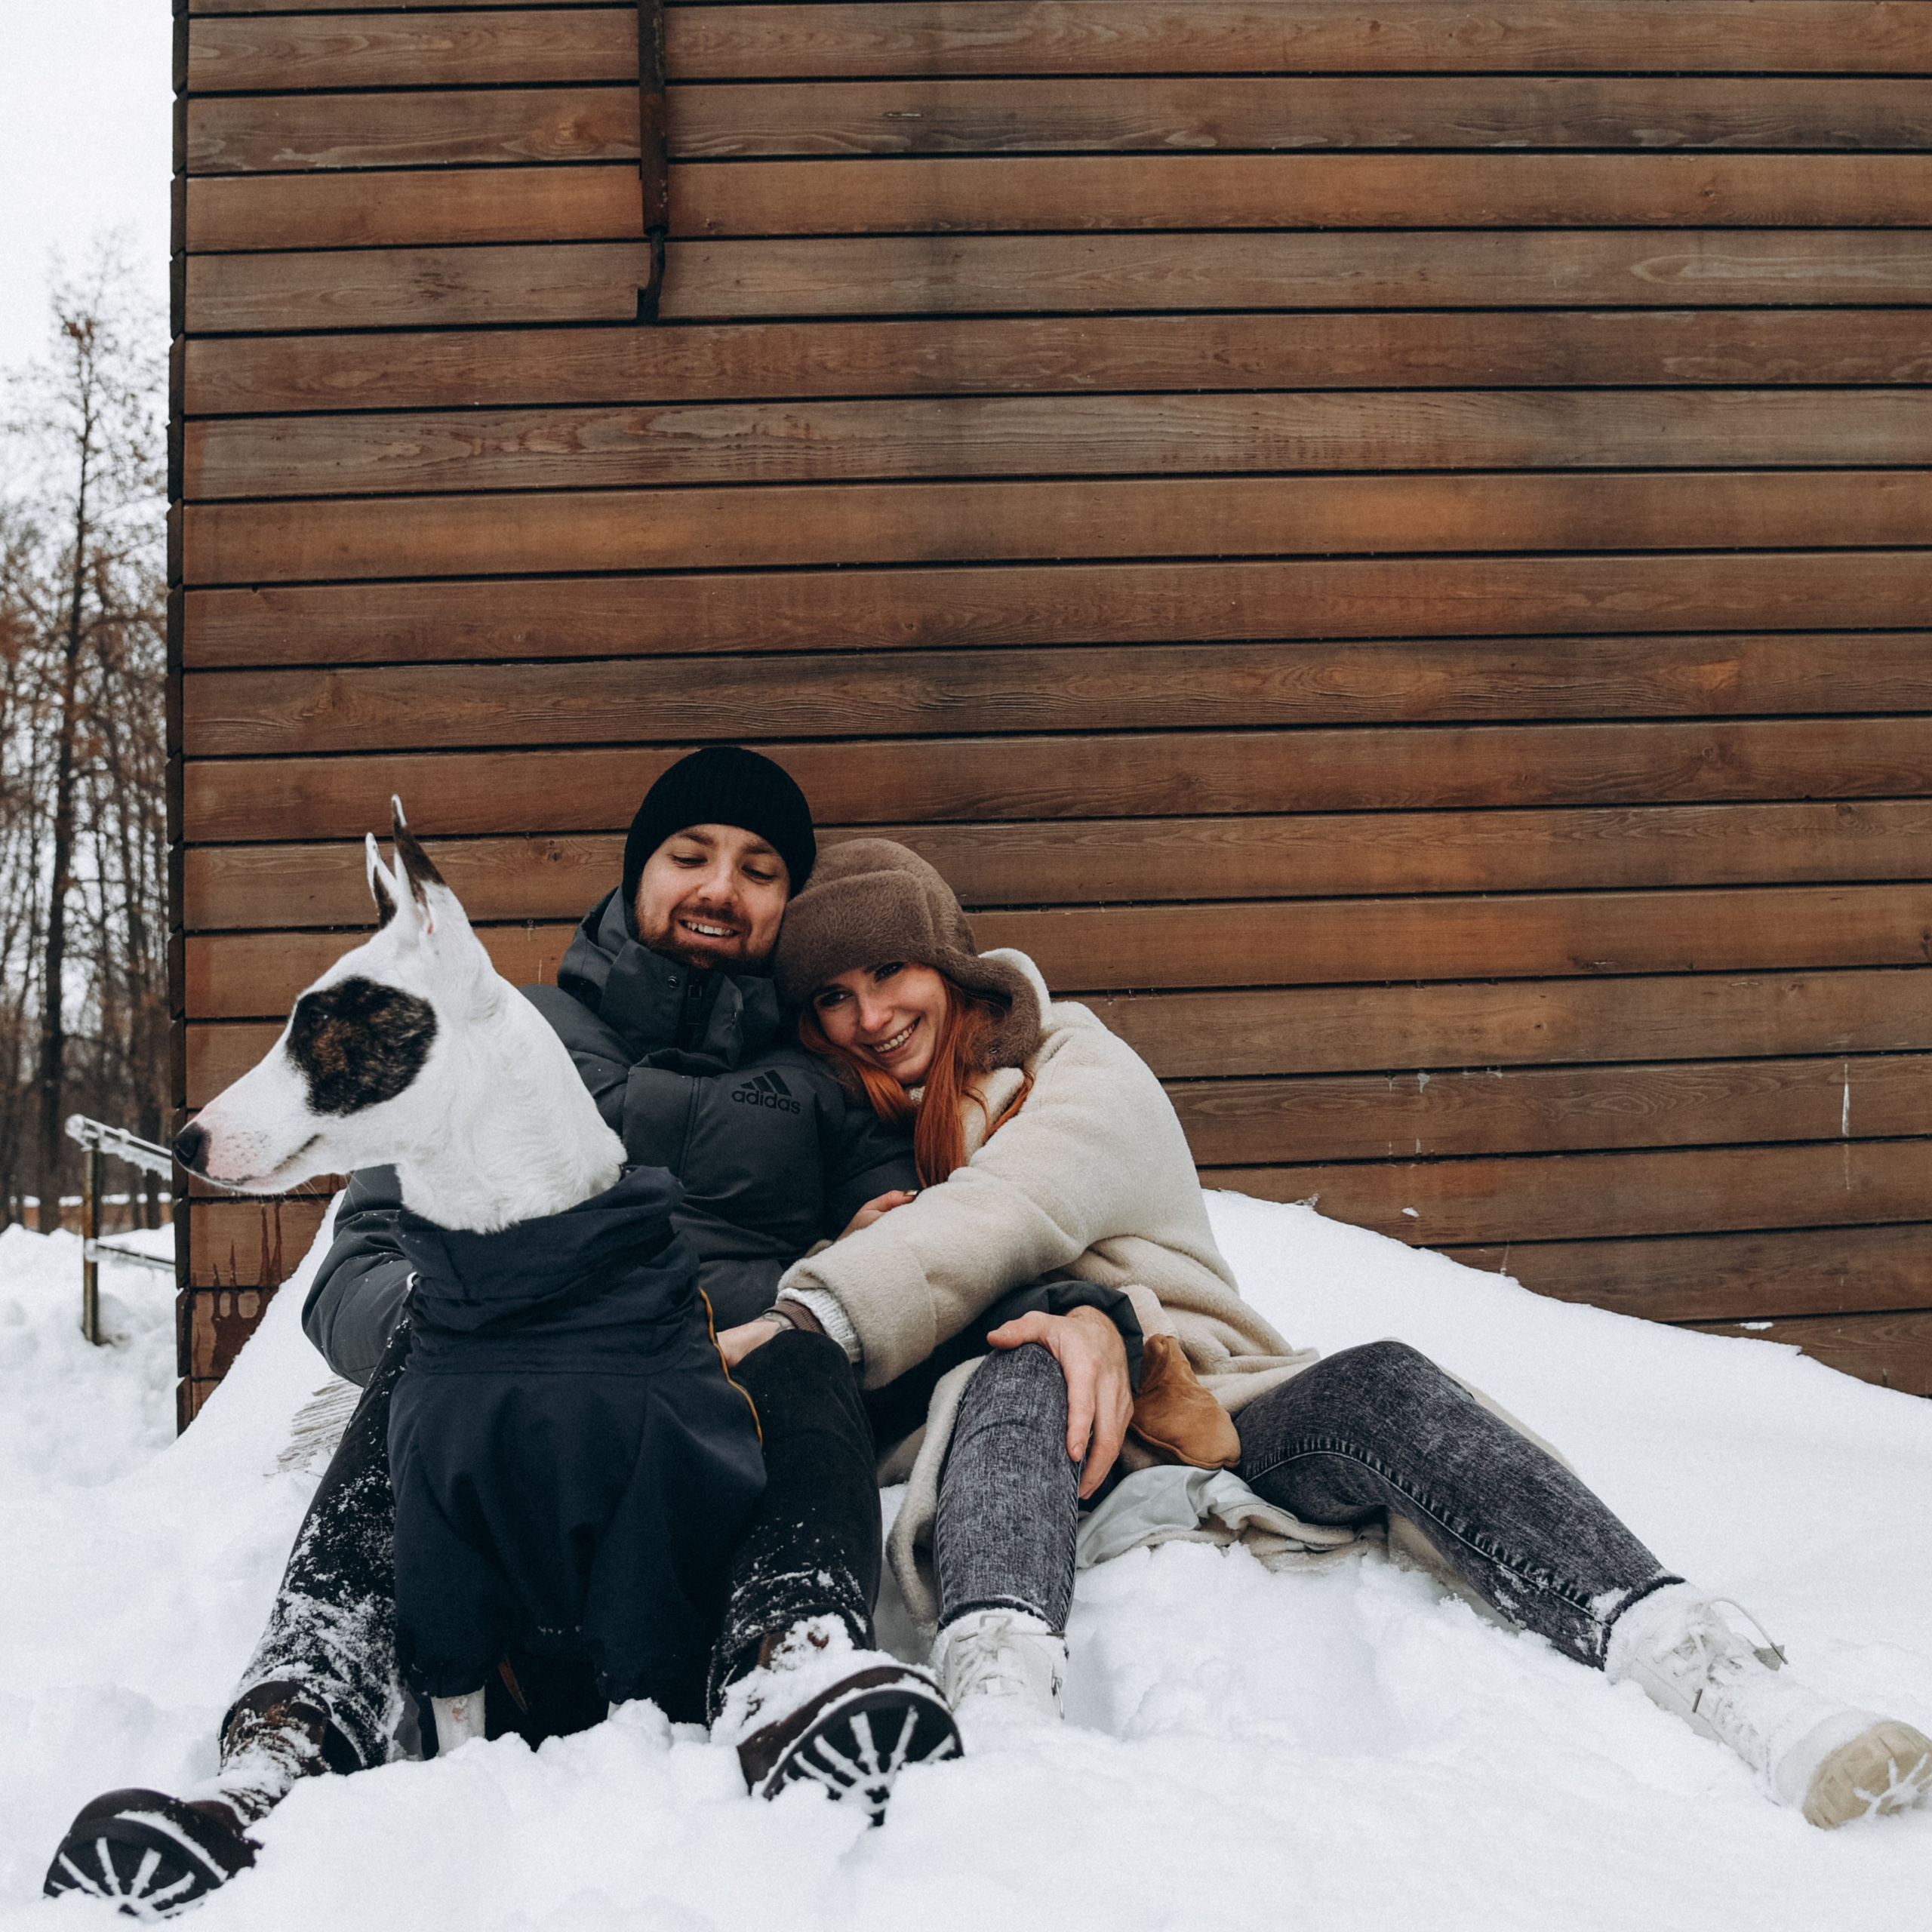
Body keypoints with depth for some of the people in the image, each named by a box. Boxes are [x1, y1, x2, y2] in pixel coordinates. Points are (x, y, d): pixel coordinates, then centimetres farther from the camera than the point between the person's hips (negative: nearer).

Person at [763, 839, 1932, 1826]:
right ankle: (998, 1709, -62)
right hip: (1037, 1463, 0)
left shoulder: (1086, 1075, 6)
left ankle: (1719, 1680, -45)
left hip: (1220, 1421, 0)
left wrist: (816, 1316, -31)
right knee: (1019, 1373, -35)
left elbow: (1000, 1216, -14)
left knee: (1377, 1386, -31)